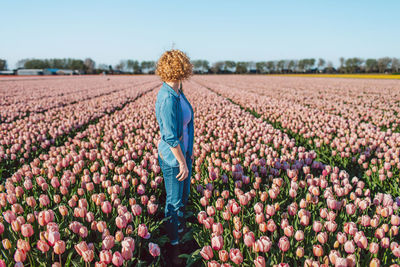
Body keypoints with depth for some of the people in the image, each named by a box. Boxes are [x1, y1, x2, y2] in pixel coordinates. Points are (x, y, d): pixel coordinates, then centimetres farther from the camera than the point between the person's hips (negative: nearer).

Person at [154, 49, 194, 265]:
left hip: (183, 151, 9)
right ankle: (173, 244, 30)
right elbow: (170, 137, -26)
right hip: (173, 157, -9)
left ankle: (181, 229, 48)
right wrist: (182, 163, -17)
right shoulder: (168, 98, -29)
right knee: (174, 200, 9)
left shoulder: (177, 92, 1)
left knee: (184, 195, 25)